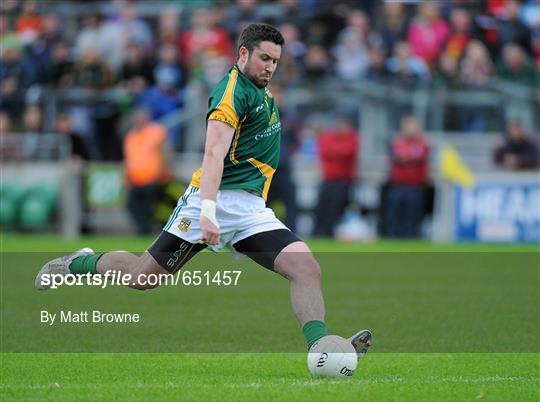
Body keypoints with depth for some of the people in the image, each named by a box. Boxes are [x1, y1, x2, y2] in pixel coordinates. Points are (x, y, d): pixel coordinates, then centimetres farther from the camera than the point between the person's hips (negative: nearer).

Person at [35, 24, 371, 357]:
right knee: (143, 275, 1)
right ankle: (76, 264, 28)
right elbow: (214, 153, -25)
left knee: (307, 267, -15)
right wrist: (208, 211, -37)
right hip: (216, 200, -8)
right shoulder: (233, 89, -12)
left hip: (252, 210, 8)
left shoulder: (263, 93, 17)